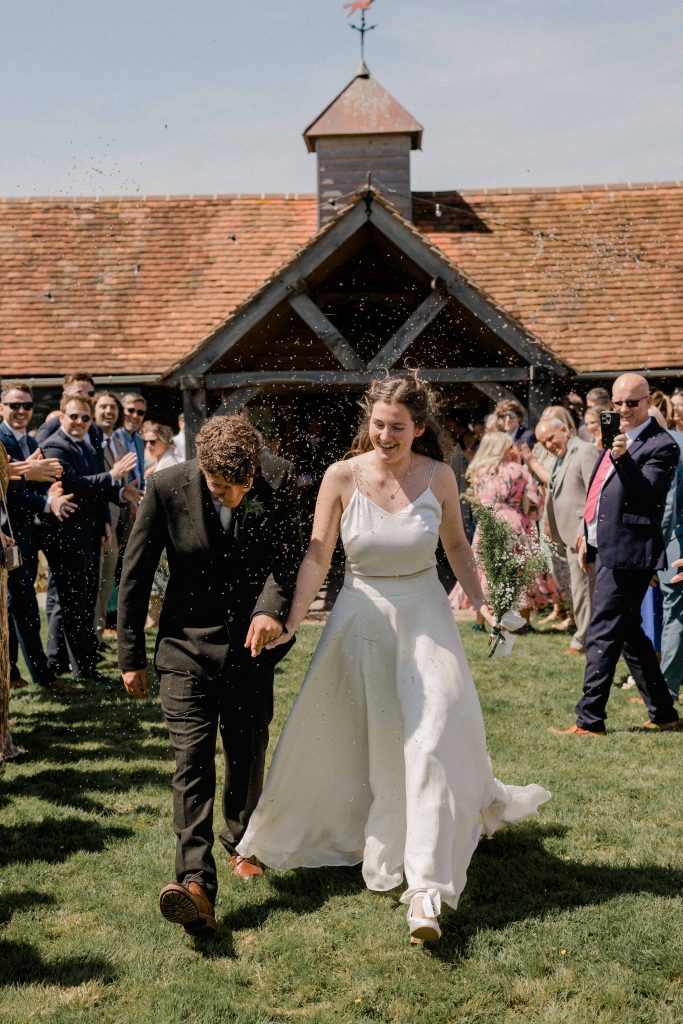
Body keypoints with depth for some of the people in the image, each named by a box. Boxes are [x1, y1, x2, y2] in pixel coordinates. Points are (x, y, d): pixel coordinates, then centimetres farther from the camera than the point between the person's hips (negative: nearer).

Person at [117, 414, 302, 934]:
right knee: (192, 760, -12)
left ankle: (241, 843, 39)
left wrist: (271, 606, -28)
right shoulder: (166, 487, -17)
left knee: (248, 756, 14)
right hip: (188, 644, -1)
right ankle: (196, 882, -16)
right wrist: (132, 656, -3)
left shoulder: (280, 479, -15)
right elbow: (135, 575, -7)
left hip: (251, 643, 2)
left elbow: (287, 554, -7)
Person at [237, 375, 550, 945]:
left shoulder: (439, 477, -6)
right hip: (362, 617, 1)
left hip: (424, 616, 0)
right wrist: (291, 619, -16)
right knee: (361, 743, 13)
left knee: (430, 742, -9)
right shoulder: (342, 478, -9)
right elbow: (317, 557, -7)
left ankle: (426, 888, -6)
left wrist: (480, 603, 2)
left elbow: (456, 545, 9)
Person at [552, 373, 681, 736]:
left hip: (627, 554, -10)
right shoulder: (617, 437, 16)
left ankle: (589, 720, -2)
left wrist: (623, 458, -36)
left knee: (603, 636, -8)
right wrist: (588, 536, 23)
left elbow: (646, 495, -23)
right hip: (607, 549, 10)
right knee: (628, 633, 15)